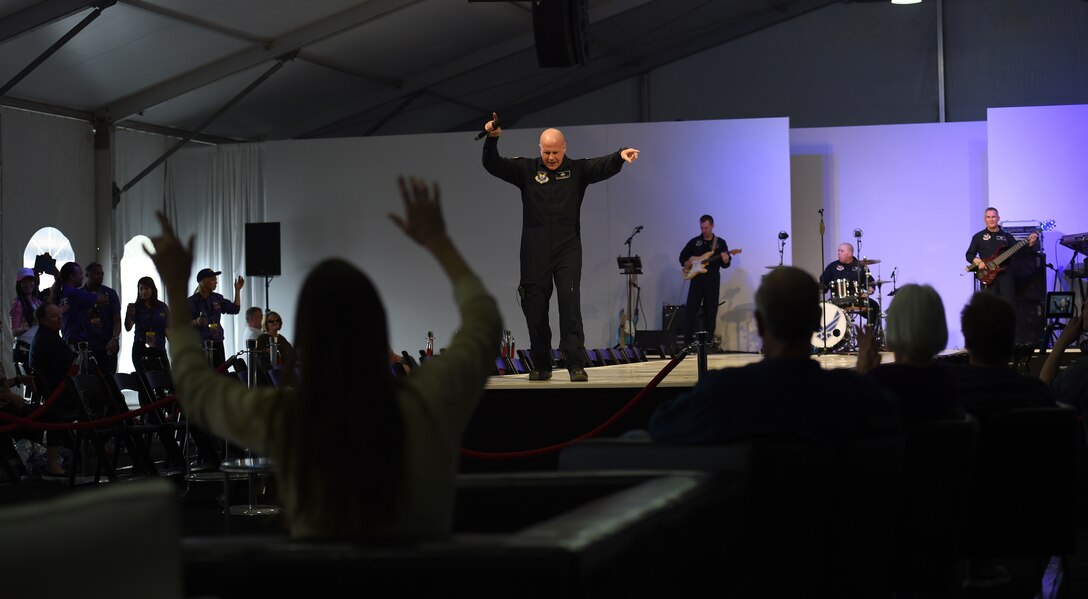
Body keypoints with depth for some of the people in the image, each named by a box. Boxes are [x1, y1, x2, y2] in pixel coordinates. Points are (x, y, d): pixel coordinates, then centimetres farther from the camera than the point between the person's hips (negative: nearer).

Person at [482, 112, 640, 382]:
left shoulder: (577, 170, 5)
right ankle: (541, 366, 15)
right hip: (534, 253, 1)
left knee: (570, 306, -11)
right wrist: (491, 139, -20)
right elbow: (493, 165, -2)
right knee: (535, 309, 4)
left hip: (568, 251, -1)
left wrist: (620, 156, -33)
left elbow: (604, 166, -10)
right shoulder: (526, 170, 6)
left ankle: (576, 365, -12)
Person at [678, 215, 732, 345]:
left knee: (710, 312, 2)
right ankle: (687, 340, -4)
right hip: (697, 279, 1)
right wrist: (686, 263, -3)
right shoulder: (694, 241, 8)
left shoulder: (720, 243, 5)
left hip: (712, 281, 0)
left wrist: (726, 260, -19)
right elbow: (683, 256, 17)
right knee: (690, 309, -6)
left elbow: (726, 265, 4)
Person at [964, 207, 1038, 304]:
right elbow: (969, 255, 10)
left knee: (1009, 304, -4)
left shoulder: (1007, 236, 13)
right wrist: (978, 262, -10)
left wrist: (1030, 243, -11)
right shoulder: (978, 237, 10)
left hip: (1005, 273, 1)